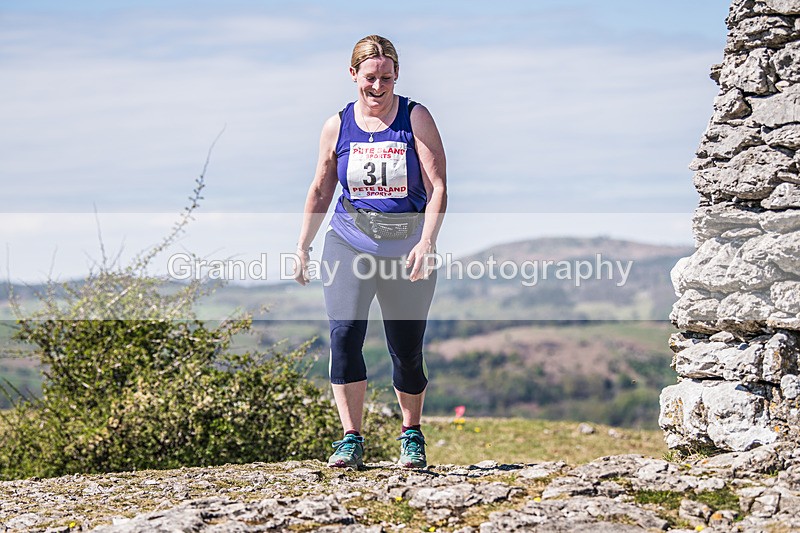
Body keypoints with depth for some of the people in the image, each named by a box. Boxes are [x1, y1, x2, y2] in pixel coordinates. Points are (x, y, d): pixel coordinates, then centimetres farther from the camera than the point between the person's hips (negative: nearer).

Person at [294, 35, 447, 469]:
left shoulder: (416, 119, -2)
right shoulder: (337, 127, 5)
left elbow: (437, 187, -8)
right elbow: (320, 191, 15)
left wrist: (427, 242, -20)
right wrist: (302, 247, 13)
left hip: (407, 251, -1)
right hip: (348, 245, 1)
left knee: (407, 351, 4)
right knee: (344, 332, -18)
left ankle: (411, 434, 28)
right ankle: (351, 440, -14)